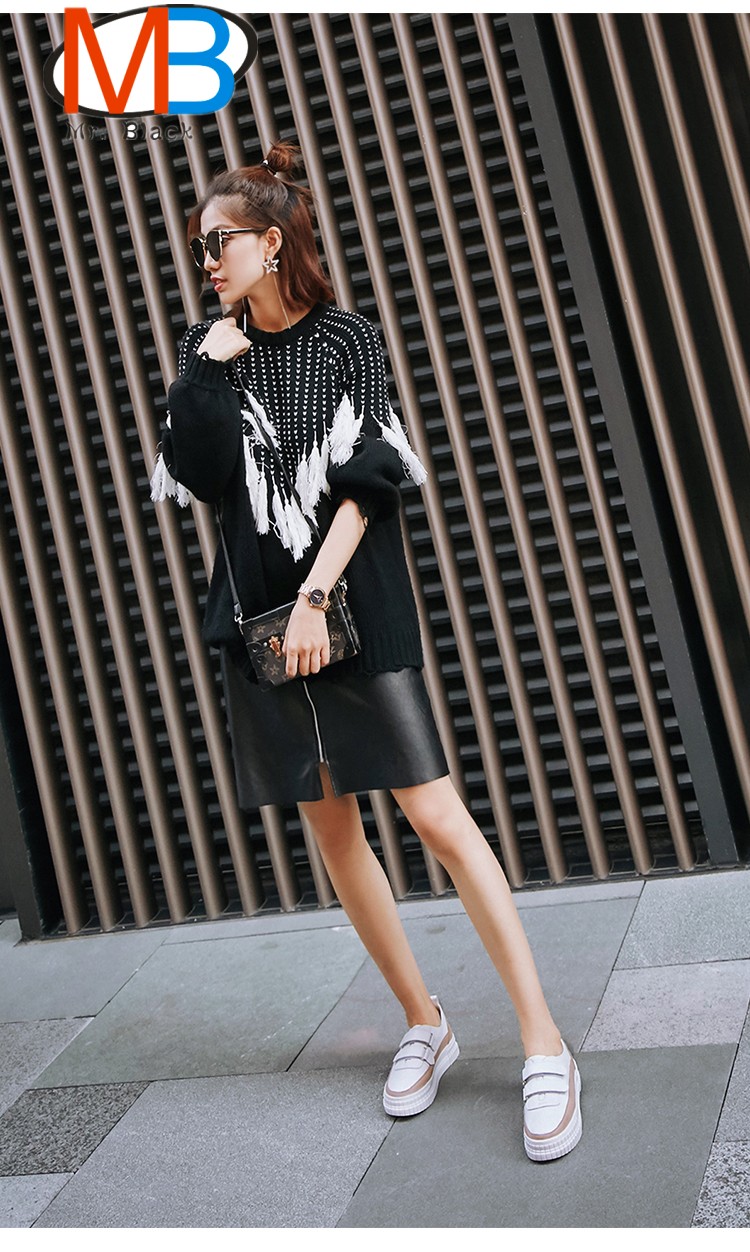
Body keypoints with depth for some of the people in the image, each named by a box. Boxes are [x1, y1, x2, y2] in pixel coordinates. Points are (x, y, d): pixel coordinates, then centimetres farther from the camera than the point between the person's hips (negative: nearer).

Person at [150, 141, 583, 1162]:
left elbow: (364, 481, -8)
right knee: (331, 826, 8)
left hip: (358, 608, -4)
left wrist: (316, 595, -17)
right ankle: (424, 1022, 23)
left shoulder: (346, 340, 0)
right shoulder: (210, 350, 11)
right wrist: (209, 374, -9)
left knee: (437, 814, -10)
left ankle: (545, 1046, -5)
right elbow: (187, 479, -1)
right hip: (261, 615, 5)